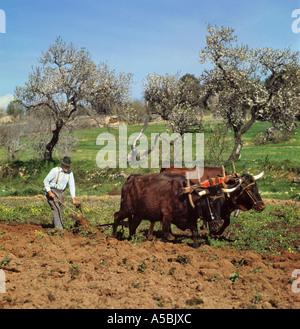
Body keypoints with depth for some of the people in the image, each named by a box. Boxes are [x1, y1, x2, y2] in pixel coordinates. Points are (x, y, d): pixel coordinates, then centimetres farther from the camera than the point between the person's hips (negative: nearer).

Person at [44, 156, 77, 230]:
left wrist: (73, 198, -12)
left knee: (60, 212, 8)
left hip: (61, 193, 6)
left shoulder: (70, 173, -1)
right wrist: (49, 192, -21)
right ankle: (59, 229, -22)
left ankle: (55, 226, 20)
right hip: (52, 192, -6)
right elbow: (46, 181, -11)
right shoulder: (55, 170, -17)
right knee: (56, 210, -17)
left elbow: (72, 186, -3)